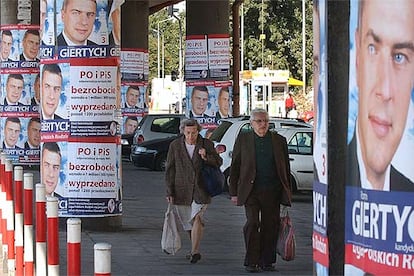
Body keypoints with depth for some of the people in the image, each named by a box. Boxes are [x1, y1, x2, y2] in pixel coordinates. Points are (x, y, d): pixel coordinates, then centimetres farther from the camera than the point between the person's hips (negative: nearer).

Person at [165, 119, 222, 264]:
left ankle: (195, 251, -17)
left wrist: (206, 157, -15)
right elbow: (170, 169, 2)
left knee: (197, 218, -18)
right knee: (187, 222, 12)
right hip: (182, 190, 2)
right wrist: (169, 192, -2)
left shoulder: (207, 144, -1)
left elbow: (219, 162, 6)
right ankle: (195, 248, 33)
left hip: (201, 189, -2)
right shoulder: (175, 145, 0)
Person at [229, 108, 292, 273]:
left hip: (272, 191, 2)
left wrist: (287, 192, 8)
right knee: (252, 223, -8)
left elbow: (286, 169, 13)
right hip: (251, 190, -2)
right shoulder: (243, 139, 6)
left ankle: (267, 262, 12)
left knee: (270, 226, 4)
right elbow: (235, 167, 7)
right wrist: (234, 192, 2)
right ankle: (252, 262, -1)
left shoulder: (279, 140, 10)